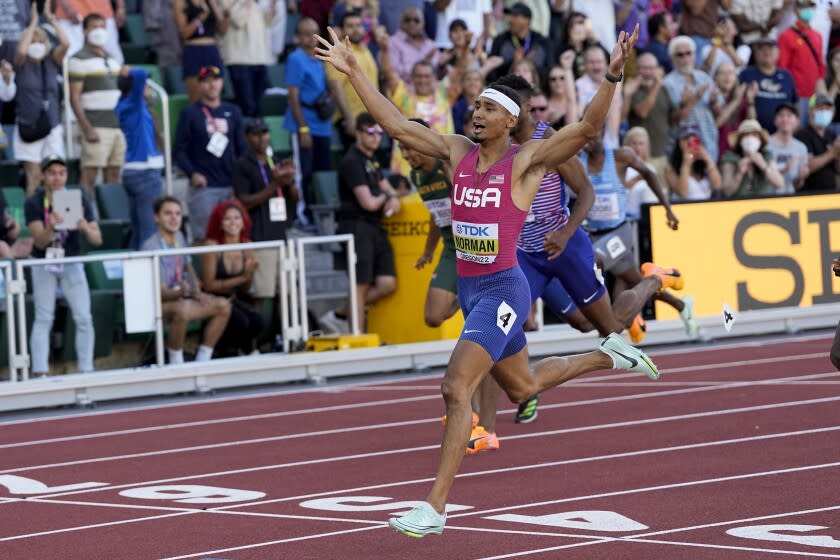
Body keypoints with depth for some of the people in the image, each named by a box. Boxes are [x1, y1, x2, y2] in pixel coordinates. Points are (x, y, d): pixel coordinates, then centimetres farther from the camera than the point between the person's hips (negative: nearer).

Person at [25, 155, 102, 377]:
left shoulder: (79, 199, -9)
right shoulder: (34, 203, -12)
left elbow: (97, 240, -10)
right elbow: (40, 241, -20)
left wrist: (86, 228, -32)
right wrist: (51, 227, -41)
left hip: (72, 263, 2)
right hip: (44, 264, -2)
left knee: (84, 318, -5)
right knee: (44, 319, -6)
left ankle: (87, 372, 3)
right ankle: (40, 374, -6)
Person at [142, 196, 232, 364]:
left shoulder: (179, 238, 4)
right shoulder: (150, 246, -20)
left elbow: (188, 267, 21)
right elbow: (161, 292, -23)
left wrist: (197, 293, 3)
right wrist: (181, 292, -43)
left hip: (180, 298, 8)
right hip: (157, 305, -8)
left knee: (223, 306, -8)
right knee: (182, 310, -40)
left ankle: (202, 359, -3)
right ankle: (176, 363, -23)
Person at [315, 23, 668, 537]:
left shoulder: (527, 161, -9)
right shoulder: (457, 152, 6)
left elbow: (588, 128, -20)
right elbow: (397, 126, 7)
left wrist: (613, 76, -34)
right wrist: (353, 72, 3)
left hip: (503, 291, -8)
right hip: (470, 289, 8)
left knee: (456, 389, -18)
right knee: (523, 387, 25)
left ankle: (435, 508, -17)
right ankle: (609, 356, 49)